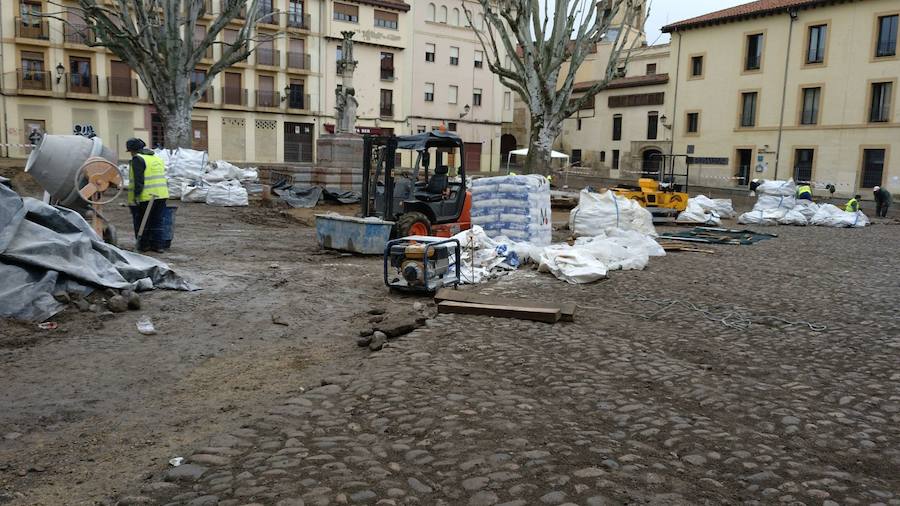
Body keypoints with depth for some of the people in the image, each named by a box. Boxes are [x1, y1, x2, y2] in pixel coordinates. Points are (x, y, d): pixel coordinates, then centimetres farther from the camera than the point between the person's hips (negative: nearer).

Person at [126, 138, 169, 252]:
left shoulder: (138, 159, -8)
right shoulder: (157, 158, 17)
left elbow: (139, 180, -17)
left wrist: (136, 195, -17)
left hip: (145, 197, -7)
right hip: (161, 195, 7)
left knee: (141, 222, 6)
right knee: (157, 222, 11)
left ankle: (143, 245, 12)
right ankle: (158, 245, 11)